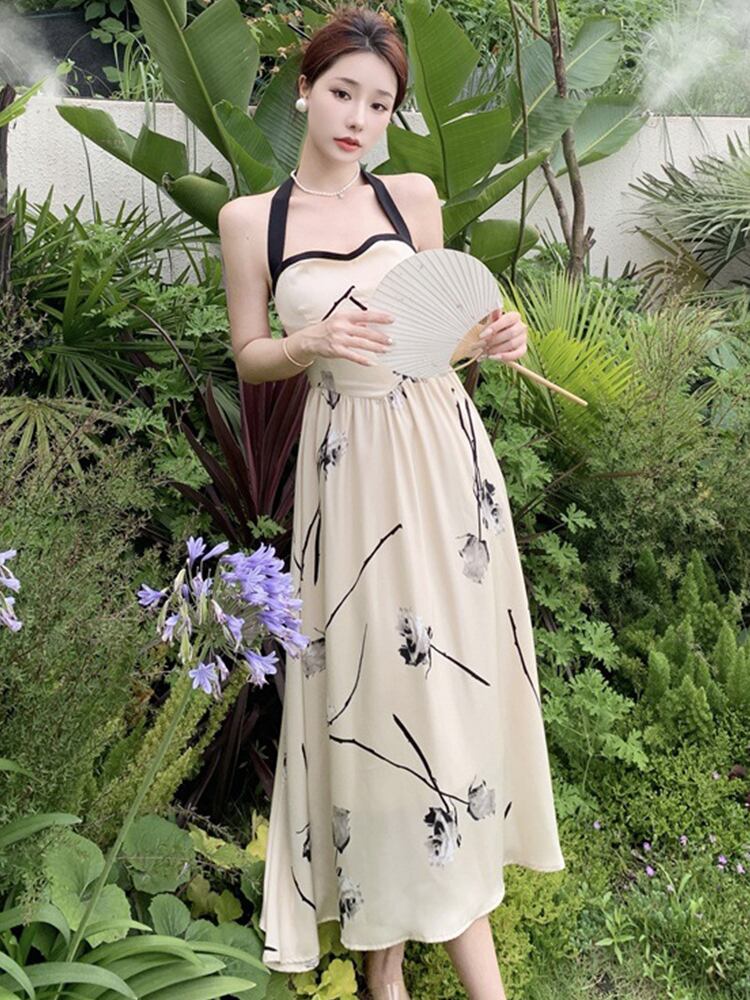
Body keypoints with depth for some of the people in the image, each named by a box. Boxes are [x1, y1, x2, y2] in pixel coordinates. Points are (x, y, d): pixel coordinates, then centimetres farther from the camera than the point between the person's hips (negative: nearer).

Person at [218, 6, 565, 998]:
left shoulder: (413, 197, 5)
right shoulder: (251, 218, 1)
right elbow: (248, 356, 5)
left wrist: (492, 339, -8)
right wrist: (313, 343, -14)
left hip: (440, 444, 2)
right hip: (349, 459, -2)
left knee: (448, 666, 6)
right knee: (367, 670, 0)